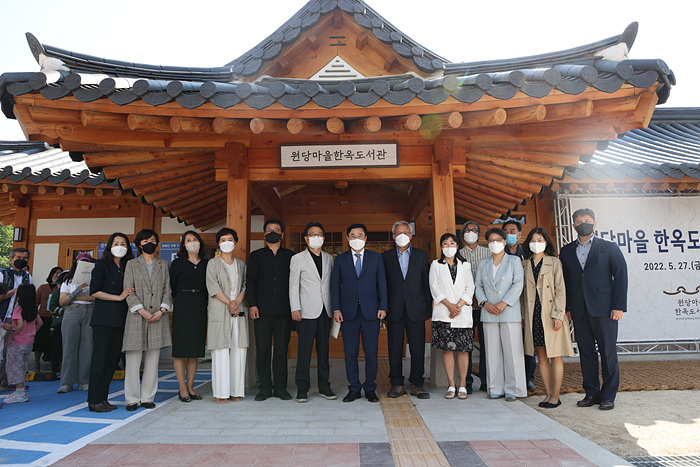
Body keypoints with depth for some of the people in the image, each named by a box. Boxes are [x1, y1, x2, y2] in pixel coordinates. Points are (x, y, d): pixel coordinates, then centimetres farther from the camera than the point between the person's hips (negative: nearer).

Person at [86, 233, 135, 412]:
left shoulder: (127, 267, 17)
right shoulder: (102, 264, 1)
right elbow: (94, 291, -7)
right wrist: (119, 297, -10)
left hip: (120, 318, 6)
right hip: (104, 316, -6)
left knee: (114, 357, 5)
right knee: (101, 357, -5)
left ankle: (102, 398, 13)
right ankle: (95, 401, 1)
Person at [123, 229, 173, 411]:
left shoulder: (163, 264, 15)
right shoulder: (132, 264, 9)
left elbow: (167, 290, 9)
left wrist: (162, 310, -6)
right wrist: (142, 311, -11)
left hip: (158, 317, 2)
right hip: (136, 317, -2)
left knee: (152, 360, 4)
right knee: (133, 359, -2)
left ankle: (147, 397, 12)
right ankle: (132, 399, 8)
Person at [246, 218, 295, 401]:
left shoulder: (290, 256, 11)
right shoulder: (256, 256, 12)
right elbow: (250, 282, 7)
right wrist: (252, 305, -4)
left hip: (284, 310, 0)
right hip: (262, 310, 0)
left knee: (282, 349, 3)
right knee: (262, 349, 1)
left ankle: (280, 387, 13)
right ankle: (265, 387, 13)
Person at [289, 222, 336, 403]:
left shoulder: (329, 258, 13)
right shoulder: (297, 258, 3)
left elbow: (332, 284, 14)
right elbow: (293, 286, -1)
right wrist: (295, 308, -8)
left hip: (325, 311, 4)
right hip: (307, 311, -3)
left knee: (324, 349, 9)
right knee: (305, 350, -1)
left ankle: (324, 387, 18)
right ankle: (302, 388, 10)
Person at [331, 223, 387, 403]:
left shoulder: (376, 258, 9)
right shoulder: (340, 259, 9)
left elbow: (382, 283, 6)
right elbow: (335, 285, 7)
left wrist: (382, 307, -2)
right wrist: (336, 309, -2)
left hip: (371, 311, 0)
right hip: (348, 312, 1)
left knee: (371, 351, 2)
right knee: (350, 352, 4)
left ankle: (370, 388, 16)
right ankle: (354, 389, 17)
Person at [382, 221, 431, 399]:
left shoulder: (421, 255, 9)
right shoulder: (386, 257, 8)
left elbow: (426, 282, 7)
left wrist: (428, 308, 1)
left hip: (416, 309, 0)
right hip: (394, 310, 0)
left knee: (418, 348, 3)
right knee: (395, 349, 4)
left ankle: (416, 384, 15)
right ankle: (397, 384, 16)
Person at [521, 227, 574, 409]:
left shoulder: (554, 263, 0)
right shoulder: (524, 264, 10)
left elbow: (560, 290, -5)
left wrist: (557, 315, -12)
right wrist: (523, 315, 8)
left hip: (551, 315, -3)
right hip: (533, 315, 3)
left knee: (555, 356, 1)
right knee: (541, 356, 8)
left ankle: (556, 396, 10)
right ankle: (548, 394, 17)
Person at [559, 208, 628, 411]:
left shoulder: (609, 247, 4)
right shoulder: (566, 251, 12)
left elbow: (621, 276, -1)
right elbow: (564, 281, 12)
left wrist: (619, 306, -9)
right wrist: (566, 308, 5)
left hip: (604, 309, -3)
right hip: (579, 311, 3)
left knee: (608, 353, 2)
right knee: (586, 352, 8)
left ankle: (608, 396, 13)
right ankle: (592, 393, 19)